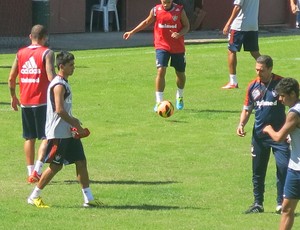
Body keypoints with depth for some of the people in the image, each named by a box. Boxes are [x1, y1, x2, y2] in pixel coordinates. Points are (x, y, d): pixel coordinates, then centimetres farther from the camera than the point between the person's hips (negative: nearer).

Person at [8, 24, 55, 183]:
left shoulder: (20, 53, 8)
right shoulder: (47, 53, -7)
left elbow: (11, 78, 9)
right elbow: (51, 77, -18)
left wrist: (13, 97, 22)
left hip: (25, 102, 5)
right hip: (42, 101, -5)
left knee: (29, 138, 14)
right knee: (46, 137, 1)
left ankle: (30, 173, 15)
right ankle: (37, 169, -15)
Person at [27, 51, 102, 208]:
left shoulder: (64, 83, 15)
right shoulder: (59, 85, -17)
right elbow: (59, 110, -24)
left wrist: (74, 122, 10)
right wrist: (76, 125, -17)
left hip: (68, 133, 10)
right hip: (58, 133, -10)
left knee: (81, 161, 5)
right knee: (55, 166, -4)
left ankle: (88, 199, 7)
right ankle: (34, 196, 8)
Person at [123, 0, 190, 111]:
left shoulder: (180, 10, -7)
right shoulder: (155, 10, -4)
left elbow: (186, 26, 0)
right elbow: (146, 22, 12)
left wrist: (179, 34, -20)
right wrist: (132, 32, 11)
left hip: (178, 48, 1)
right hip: (162, 46, -1)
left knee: (180, 73, 12)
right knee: (161, 71, -17)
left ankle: (179, 97, 41)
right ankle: (159, 102, -13)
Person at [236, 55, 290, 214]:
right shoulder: (253, 86, 4)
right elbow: (247, 109, 14)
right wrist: (241, 124, -3)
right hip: (259, 134, 4)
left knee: (283, 167, -14)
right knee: (258, 171, 10)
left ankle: (281, 204, -3)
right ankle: (258, 203, 23)